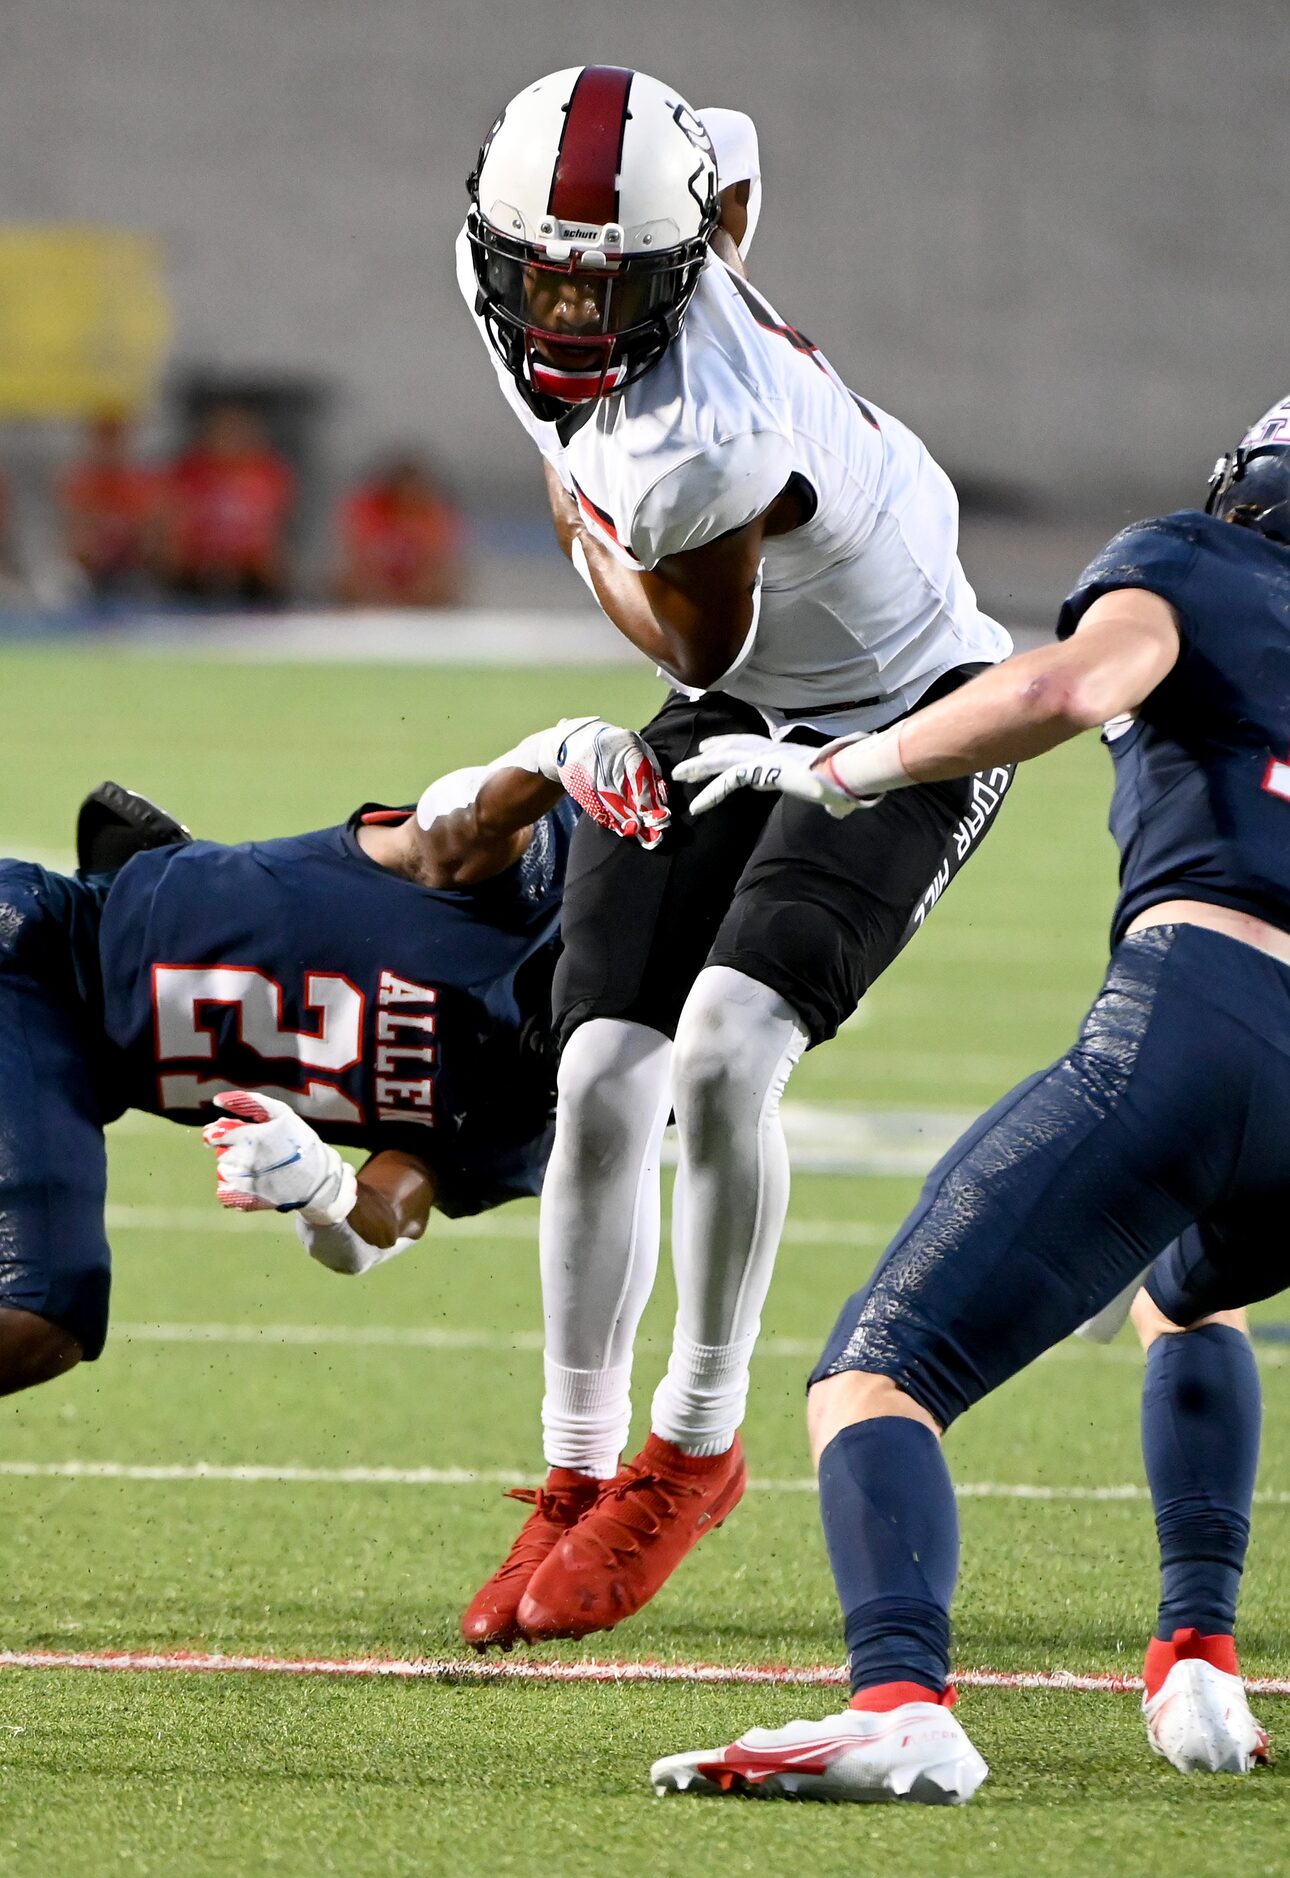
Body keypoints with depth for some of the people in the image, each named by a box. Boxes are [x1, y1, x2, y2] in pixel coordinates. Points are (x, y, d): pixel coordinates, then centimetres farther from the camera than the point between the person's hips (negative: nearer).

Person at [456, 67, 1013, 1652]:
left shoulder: (690, 449, -38)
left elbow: (703, 647, -18)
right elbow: (730, 164, 9)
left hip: (899, 727, -8)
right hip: (735, 721, 8)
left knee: (722, 1054, -25)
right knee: (604, 1080, -4)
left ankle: (694, 1449, -5)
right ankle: (577, 1477, 10)